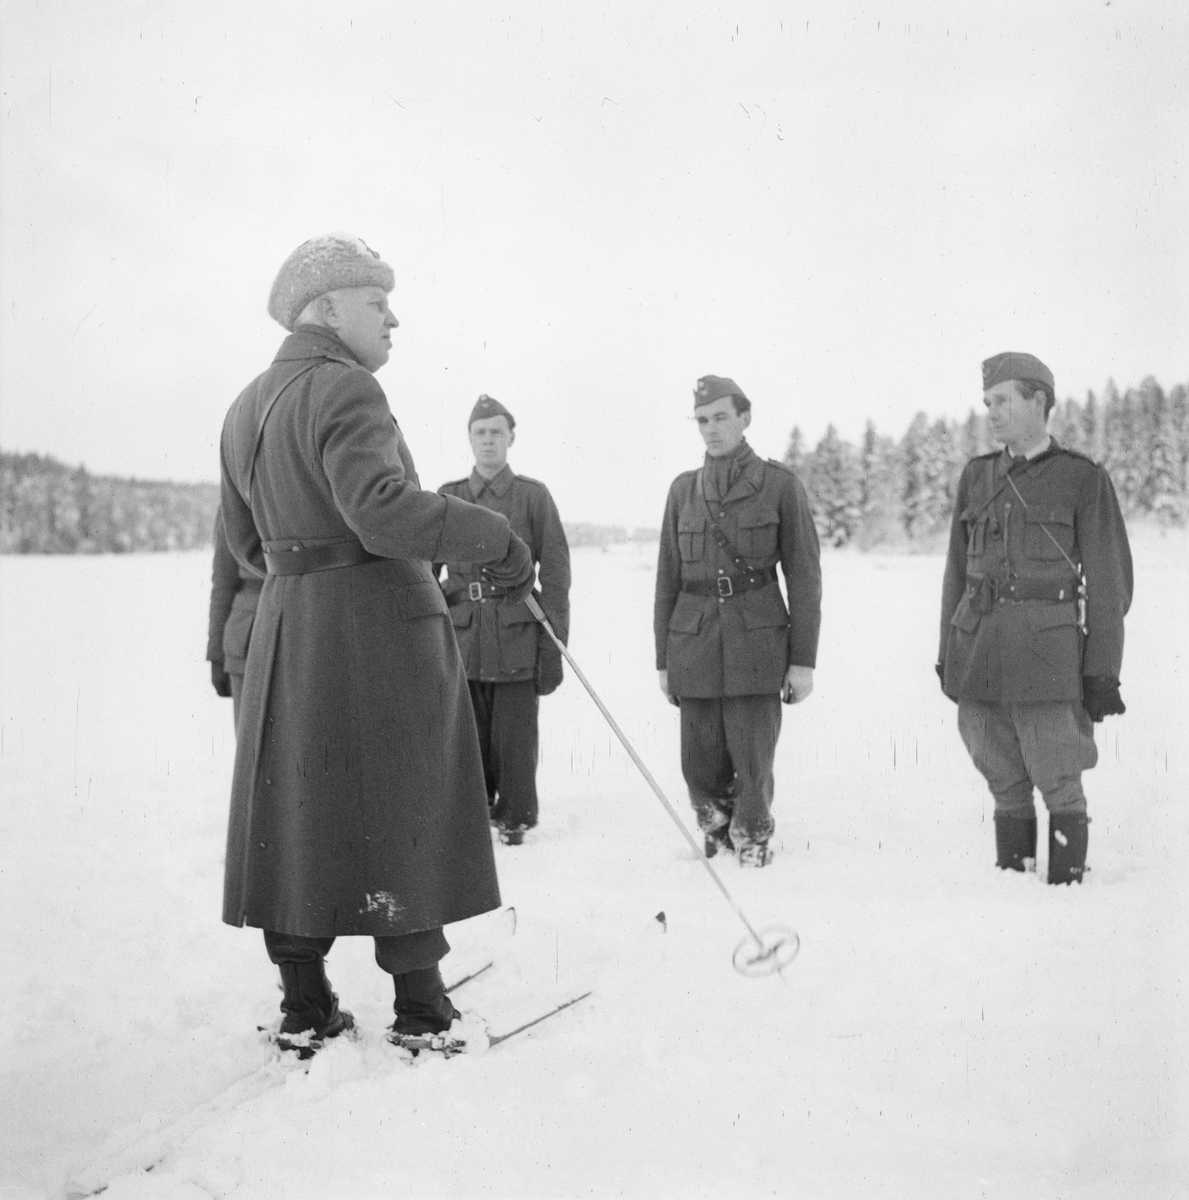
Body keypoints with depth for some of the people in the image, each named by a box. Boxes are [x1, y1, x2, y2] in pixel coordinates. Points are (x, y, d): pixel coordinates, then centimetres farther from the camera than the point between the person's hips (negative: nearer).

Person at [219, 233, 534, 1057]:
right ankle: (420, 1005, 10)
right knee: (402, 806, 2)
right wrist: (498, 541, -20)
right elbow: (382, 510, -27)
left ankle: (305, 1008, 18)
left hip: (287, 631, 8)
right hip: (383, 626, -8)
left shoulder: (245, 410, 14)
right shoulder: (346, 388, -13)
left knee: (296, 805, 11)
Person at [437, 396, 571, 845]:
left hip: (517, 635, -2)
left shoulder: (533, 496, 3)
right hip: (461, 636, 2)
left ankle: (515, 816, 18)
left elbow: (555, 574, 1)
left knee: (514, 737, 1)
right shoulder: (447, 497, 10)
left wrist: (553, 647, -4)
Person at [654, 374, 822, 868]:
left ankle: (753, 845, 22)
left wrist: (803, 660, -5)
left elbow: (804, 576, -1)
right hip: (694, 641, 3)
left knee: (752, 761, -3)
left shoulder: (780, 484, 0)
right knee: (701, 765, 5)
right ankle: (717, 837, 32)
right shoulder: (684, 489, 9)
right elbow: (668, 579, 12)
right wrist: (663, 659, 10)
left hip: (757, 639, -3)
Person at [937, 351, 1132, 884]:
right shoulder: (977, 476, 11)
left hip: (1048, 654, -4)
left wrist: (1103, 671, -5)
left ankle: (1067, 883, 11)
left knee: (1059, 782, 0)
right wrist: (948, 652, 12)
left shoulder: (1083, 478, -1)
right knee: (1005, 782, 10)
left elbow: (1108, 580, -1)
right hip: (980, 653, 4)